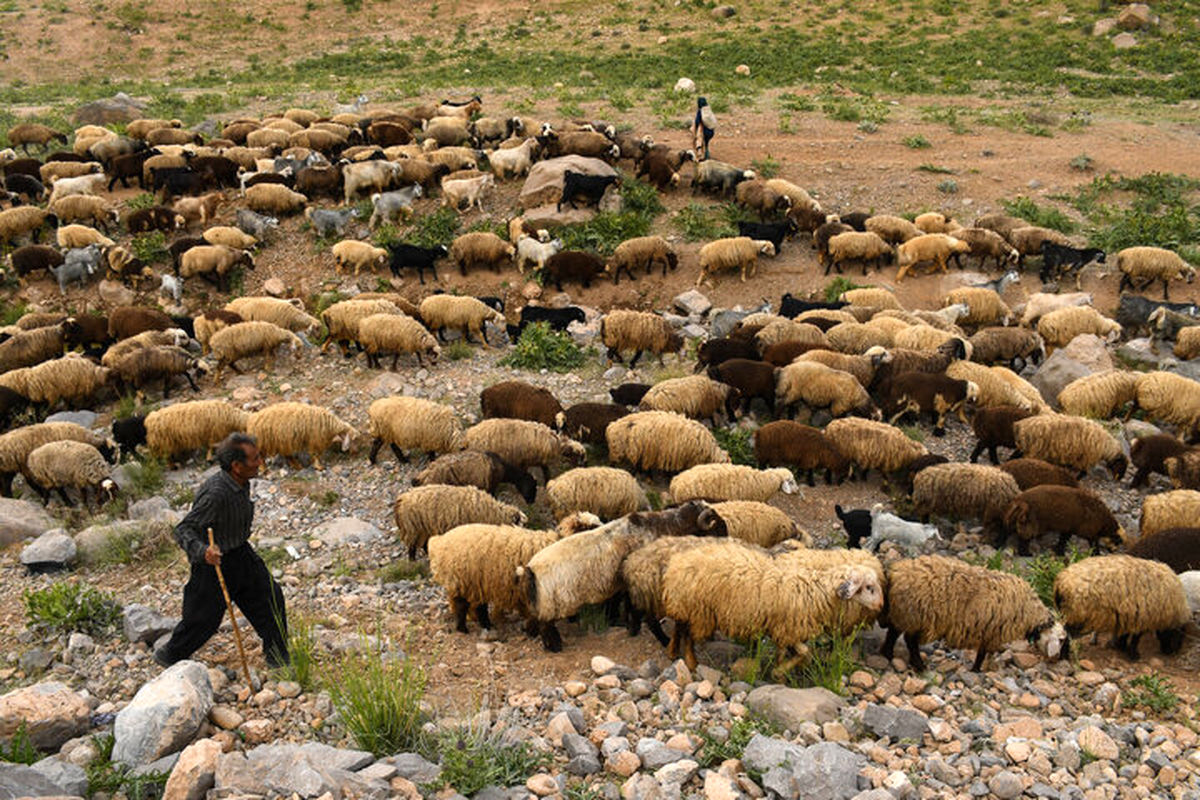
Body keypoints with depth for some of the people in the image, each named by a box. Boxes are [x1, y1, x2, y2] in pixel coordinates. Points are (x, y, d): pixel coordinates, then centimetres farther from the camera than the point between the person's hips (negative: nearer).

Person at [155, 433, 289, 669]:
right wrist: (203, 551, -49)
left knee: (270, 597, 8)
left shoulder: (241, 483, -4)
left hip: (241, 554, 8)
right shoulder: (215, 493, -32)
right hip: (214, 561, -8)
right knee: (203, 617, 7)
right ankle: (170, 655, 35)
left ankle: (279, 658, 24)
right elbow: (183, 529, -31)